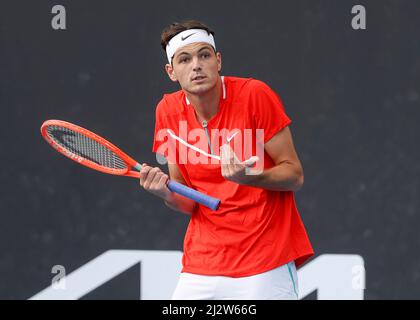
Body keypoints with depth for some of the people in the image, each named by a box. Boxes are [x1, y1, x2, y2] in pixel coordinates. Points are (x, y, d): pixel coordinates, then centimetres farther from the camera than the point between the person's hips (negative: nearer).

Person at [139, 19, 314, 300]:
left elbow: (295, 175, -7)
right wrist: (167, 194, -15)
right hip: (200, 267, 4)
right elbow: (188, 203, 8)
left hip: (266, 266, -4)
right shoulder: (168, 111, 2)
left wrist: (248, 177, -26)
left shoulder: (255, 95, -11)